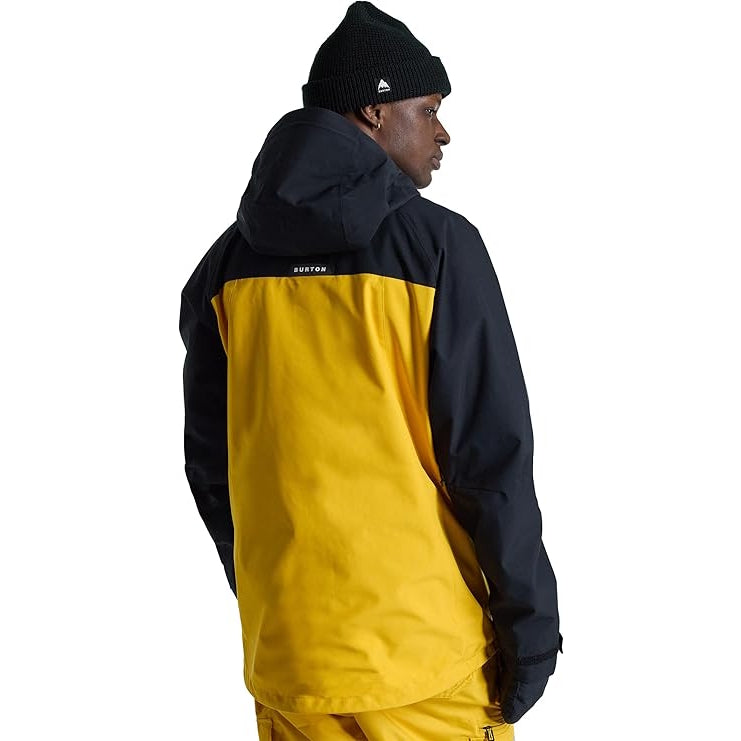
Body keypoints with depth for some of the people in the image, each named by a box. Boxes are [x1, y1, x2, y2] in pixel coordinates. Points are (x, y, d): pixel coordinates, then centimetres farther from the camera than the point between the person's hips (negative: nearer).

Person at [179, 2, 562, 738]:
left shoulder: (228, 263, 3)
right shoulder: (437, 244, -11)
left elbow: (210, 464, 8)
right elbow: (492, 454, -13)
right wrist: (530, 621, -4)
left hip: (286, 653, 4)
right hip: (427, 653, -4)